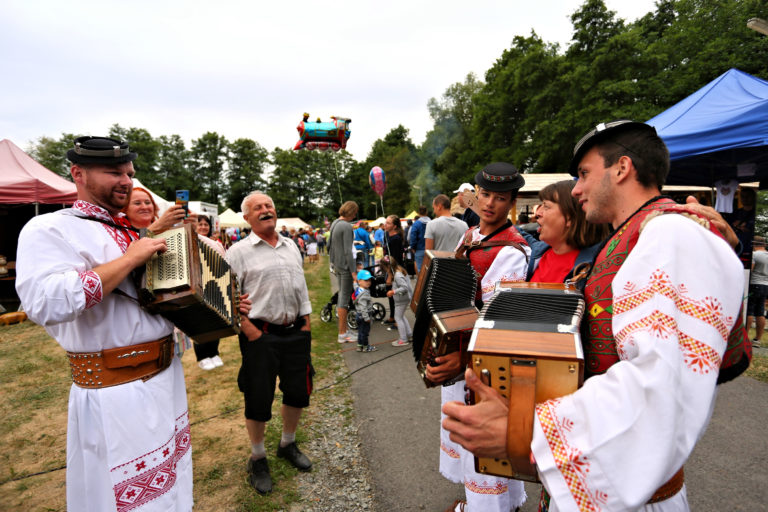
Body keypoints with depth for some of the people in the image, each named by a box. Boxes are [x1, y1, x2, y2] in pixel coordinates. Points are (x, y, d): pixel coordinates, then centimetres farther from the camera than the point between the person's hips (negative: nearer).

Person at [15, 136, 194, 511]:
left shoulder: (130, 233, 12)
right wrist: (130, 259, -22)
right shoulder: (50, 229, -10)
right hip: (115, 392, -7)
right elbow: (46, 303, -29)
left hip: (167, 377, 7)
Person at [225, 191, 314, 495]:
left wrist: (306, 324, 10)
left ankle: (288, 445, 39)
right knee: (259, 399, 6)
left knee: (298, 392, 15)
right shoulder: (239, 251, -6)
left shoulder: (291, 247, 11)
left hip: (295, 333, 5)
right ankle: (257, 459, 29)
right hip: (260, 336, -5)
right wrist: (251, 332, -15)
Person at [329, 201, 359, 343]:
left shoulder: (334, 223, 12)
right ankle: (342, 334, 3)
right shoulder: (347, 226, -17)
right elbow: (348, 251, -21)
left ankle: (343, 331, 24)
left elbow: (329, 245, 18)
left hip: (336, 265, 10)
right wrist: (354, 271, -20)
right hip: (345, 266, -10)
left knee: (341, 295, 15)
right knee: (345, 298, -3)